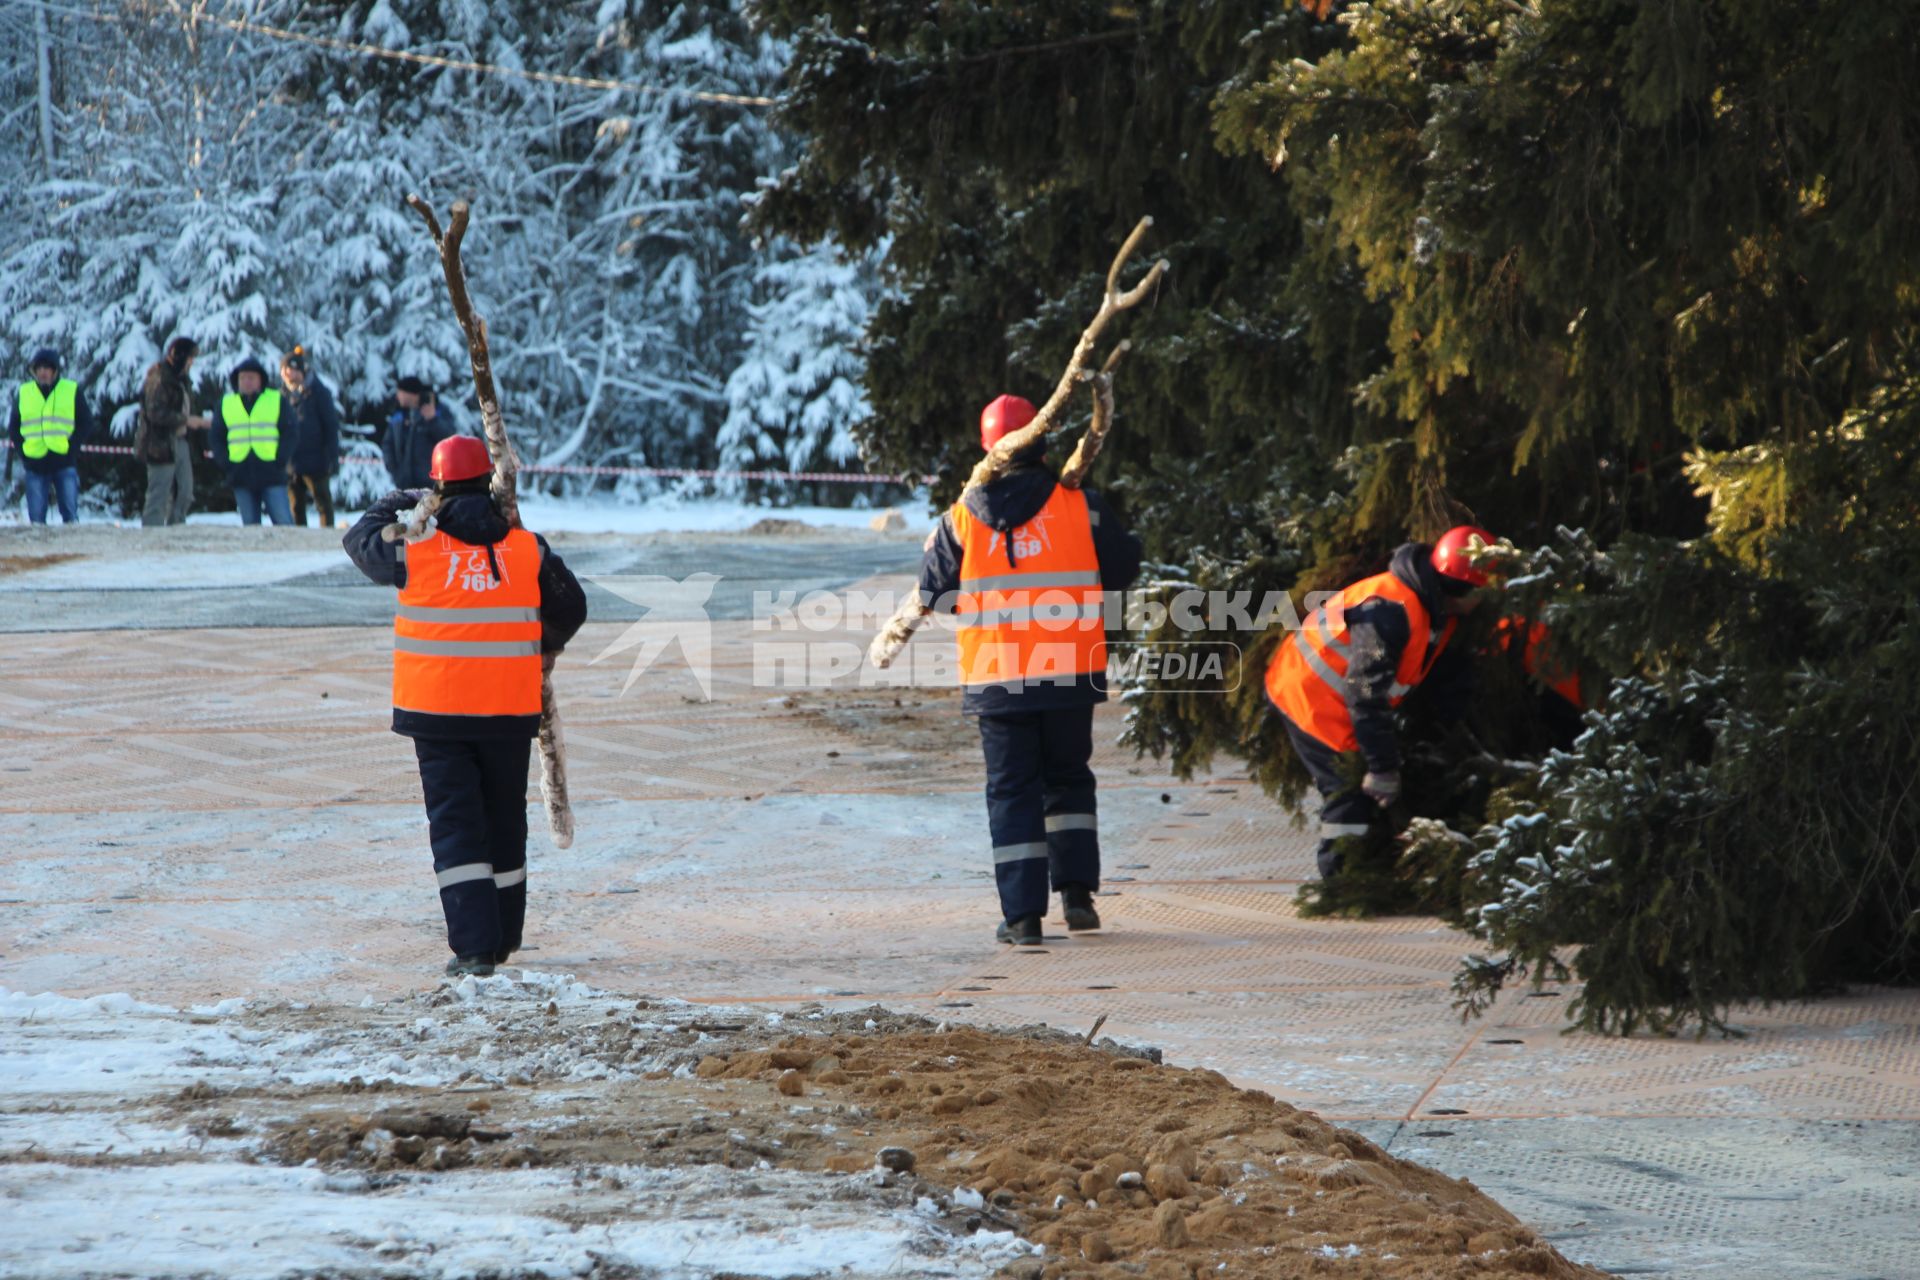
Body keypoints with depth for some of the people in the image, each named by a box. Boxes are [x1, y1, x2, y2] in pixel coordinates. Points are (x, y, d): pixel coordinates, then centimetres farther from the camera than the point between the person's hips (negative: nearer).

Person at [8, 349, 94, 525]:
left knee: (70, 512, -9)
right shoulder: (24, 392, 11)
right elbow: (13, 427, 17)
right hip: (35, 464, 2)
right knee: (36, 515, 0)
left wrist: (70, 445, -8)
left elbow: (86, 423, 5)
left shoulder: (72, 390, 4)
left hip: (65, 464, -2)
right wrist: (22, 448, 2)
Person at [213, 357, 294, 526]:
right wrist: (227, 462, 1)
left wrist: (279, 461, -7)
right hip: (242, 477, 3)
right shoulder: (226, 403, 11)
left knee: (284, 522, -11)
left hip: (271, 475, -3)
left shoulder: (276, 400, 4)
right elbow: (217, 438, 16)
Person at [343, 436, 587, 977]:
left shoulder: (413, 547, -7)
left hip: (436, 711, -2)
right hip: (510, 710, 2)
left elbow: (360, 538, 14)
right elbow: (571, 607, 13)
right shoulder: (527, 548, 0)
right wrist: (547, 648, 34)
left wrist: (401, 503, 31)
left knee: (455, 824, -1)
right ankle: (502, 939, 27)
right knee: (504, 821, 16)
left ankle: (474, 946, -12)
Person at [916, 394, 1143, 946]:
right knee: (1069, 779, 18)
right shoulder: (1080, 507, -3)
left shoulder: (961, 518, -2)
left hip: (995, 674, 0)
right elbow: (1122, 569, 6)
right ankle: (1077, 890, 7)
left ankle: (1022, 915, 0)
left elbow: (934, 591, 5)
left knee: (1012, 790, 6)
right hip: (1070, 673, 0)